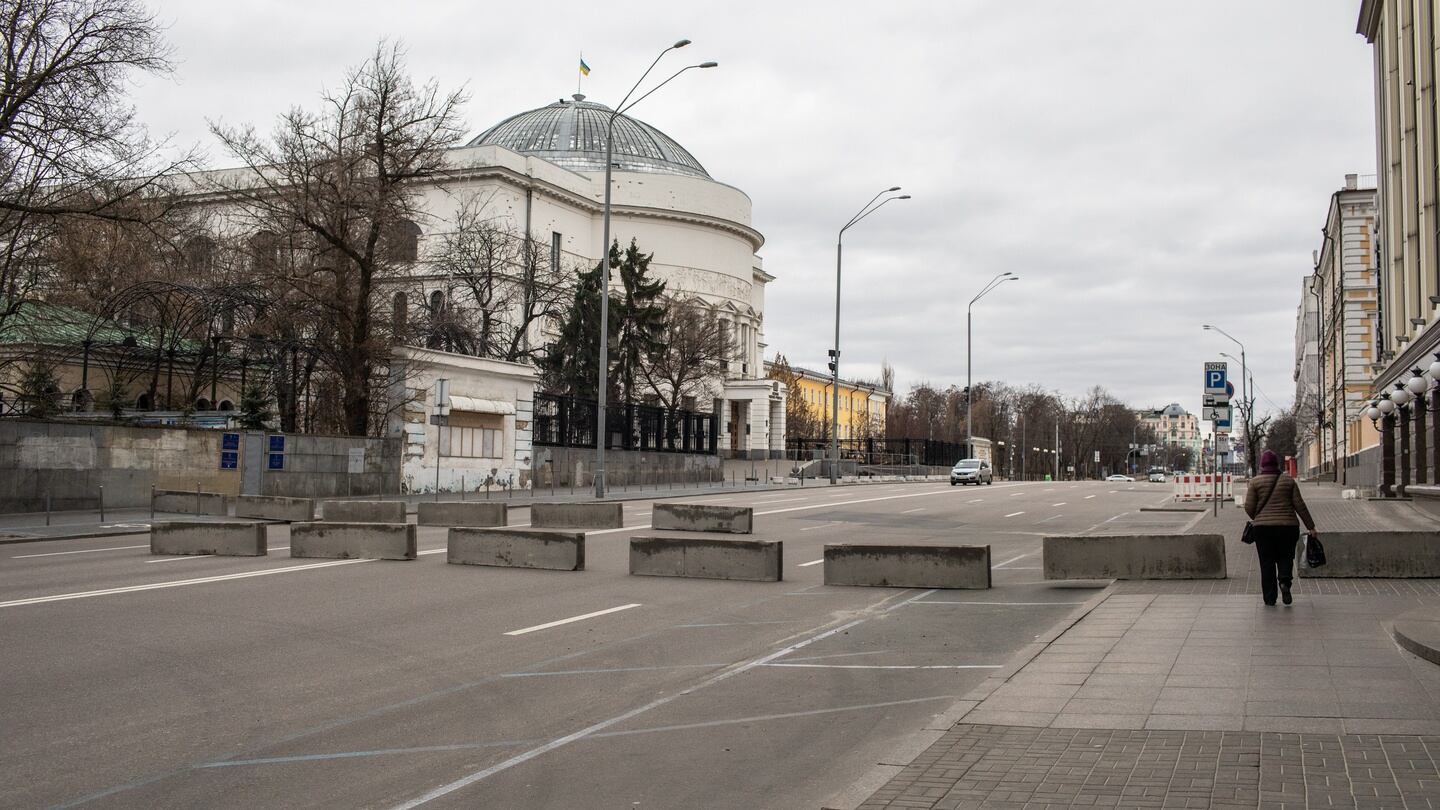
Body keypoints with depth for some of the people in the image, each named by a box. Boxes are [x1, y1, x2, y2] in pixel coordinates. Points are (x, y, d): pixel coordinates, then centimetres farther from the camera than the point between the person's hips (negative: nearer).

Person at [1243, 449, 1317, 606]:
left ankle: (1269, 598, 3)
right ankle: (1284, 581, -13)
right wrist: (1310, 526, 7)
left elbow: (1249, 507, -4)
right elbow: (1299, 505, 2)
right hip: (1288, 526, 1)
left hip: (1263, 528, -1)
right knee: (1285, 557, 15)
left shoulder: (1255, 482, -1)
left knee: (1267, 561, 5)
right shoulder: (1289, 481, 4)